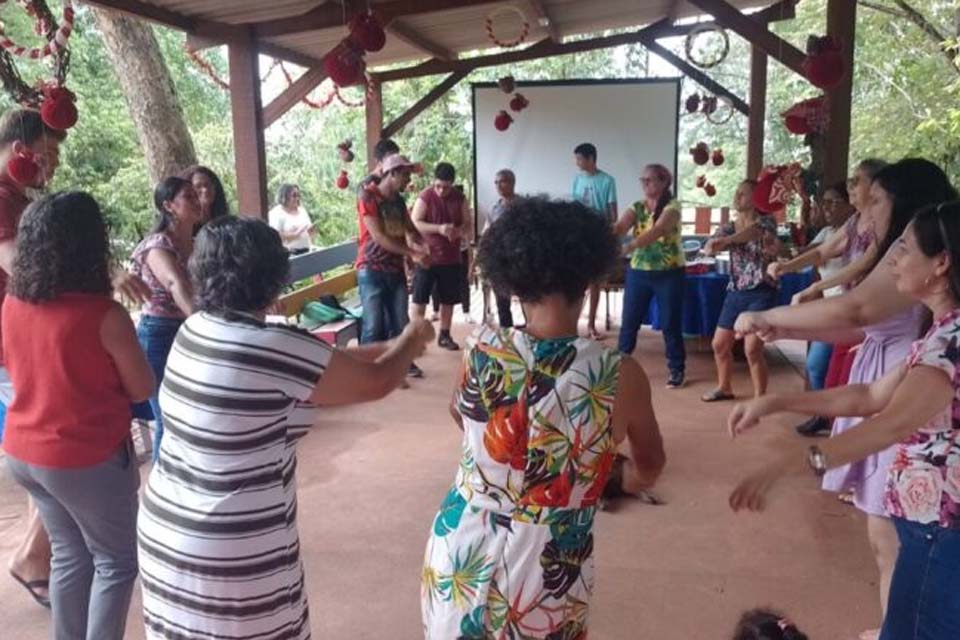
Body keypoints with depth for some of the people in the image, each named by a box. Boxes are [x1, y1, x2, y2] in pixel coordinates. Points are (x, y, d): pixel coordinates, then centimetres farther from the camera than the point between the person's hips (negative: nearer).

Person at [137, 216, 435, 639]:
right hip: (233, 553, -7)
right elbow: (376, 382, -12)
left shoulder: (195, 329, 0)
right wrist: (412, 338, 8)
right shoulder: (275, 350, -24)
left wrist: (389, 348, 14)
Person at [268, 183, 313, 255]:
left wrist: (311, 230, -2)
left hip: (305, 251, 6)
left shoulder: (302, 210, 15)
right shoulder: (276, 213, -5)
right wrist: (295, 234, -20)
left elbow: (308, 231, 21)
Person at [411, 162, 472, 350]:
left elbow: (468, 225, 4)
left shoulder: (460, 199, 2)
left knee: (448, 299, 9)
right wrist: (439, 228, -27)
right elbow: (414, 223, -14)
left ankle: (444, 335, 21)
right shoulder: (424, 197, -8)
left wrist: (459, 231, -20)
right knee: (420, 298, -1)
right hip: (427, 256, -3)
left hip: (451, 258, 3)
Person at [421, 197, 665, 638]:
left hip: (457, 557, 1)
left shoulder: (480, 349, -12)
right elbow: (650, 466, 6)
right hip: (547, 577, -1)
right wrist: (632, 476, 27)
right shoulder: (621, 376, -15)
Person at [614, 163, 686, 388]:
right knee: (629, 322, 7)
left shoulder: (672, 207, -10)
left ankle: (676, 370, 20)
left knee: (670, 324, 4)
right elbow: (620, 227, -14)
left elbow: (657, 231, -28)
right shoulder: (636, 207, 4)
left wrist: (629, 247, -43)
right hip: (638, 272, 4)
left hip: (669, 273, -4)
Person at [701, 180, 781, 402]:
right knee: (720, 344, 11)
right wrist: (713, 246, -34)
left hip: (761, 293, -6)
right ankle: (724, 388, 33)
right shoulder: (728, 228, 8)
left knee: (752, 349, -11)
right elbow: (709, 247, -11)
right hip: (736, 292, 6)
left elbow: (751, 232, -27)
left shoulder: (766, 222, -3)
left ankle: (760, 398, 4)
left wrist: (725, 241, -40)